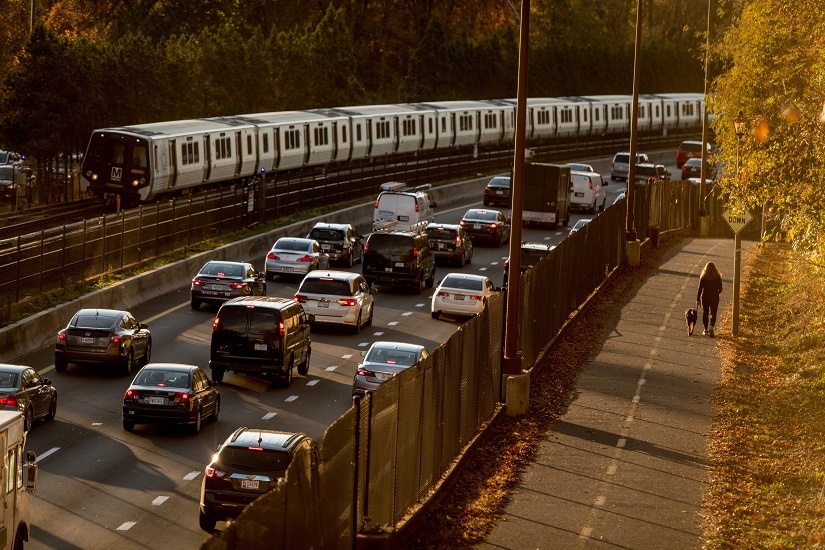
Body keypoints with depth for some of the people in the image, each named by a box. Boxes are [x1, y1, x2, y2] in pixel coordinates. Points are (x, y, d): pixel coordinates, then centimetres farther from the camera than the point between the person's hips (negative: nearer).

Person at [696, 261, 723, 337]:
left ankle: (706, 330, 18)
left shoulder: (703, 277, -8)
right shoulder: (718, 277, -6)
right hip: (715, 298, 0)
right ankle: (711, 327, -17)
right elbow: (720, 289, 0)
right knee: (713, 314, 5)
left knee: (705, 314, 13)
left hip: (705, 297, 0)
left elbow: (700, 289, -8)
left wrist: (698, 299, -2)